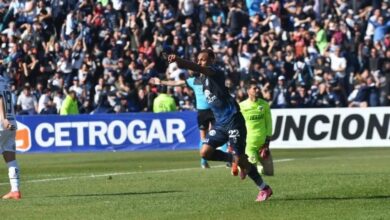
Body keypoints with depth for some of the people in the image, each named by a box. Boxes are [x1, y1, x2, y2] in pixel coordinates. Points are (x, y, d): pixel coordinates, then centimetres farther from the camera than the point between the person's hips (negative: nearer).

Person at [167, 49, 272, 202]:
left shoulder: (215, 73, -16)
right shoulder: (203, 77, 11)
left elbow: (199, 68, -36)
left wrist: (178, 60, -50)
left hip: (233, 120, -8)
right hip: (220, 122, 8)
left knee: (240, 160, -7)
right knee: (205, 152, -8)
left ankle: (264, 188, 9)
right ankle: (238, 161, 13)